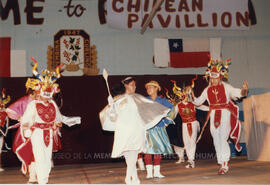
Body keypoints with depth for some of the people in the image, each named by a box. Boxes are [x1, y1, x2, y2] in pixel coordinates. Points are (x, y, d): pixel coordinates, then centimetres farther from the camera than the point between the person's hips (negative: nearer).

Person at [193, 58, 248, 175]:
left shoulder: (226, 87, -1)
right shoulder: (207, 90, 10)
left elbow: (238, 93, -7)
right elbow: (198, 102, 18)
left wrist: (243, 90, -27)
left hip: (225, 113, -4)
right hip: (213, 115, 4)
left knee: (222, 138, -15)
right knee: (216, 140, 5)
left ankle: (225, 164, -8)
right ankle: (222, 165, 15)